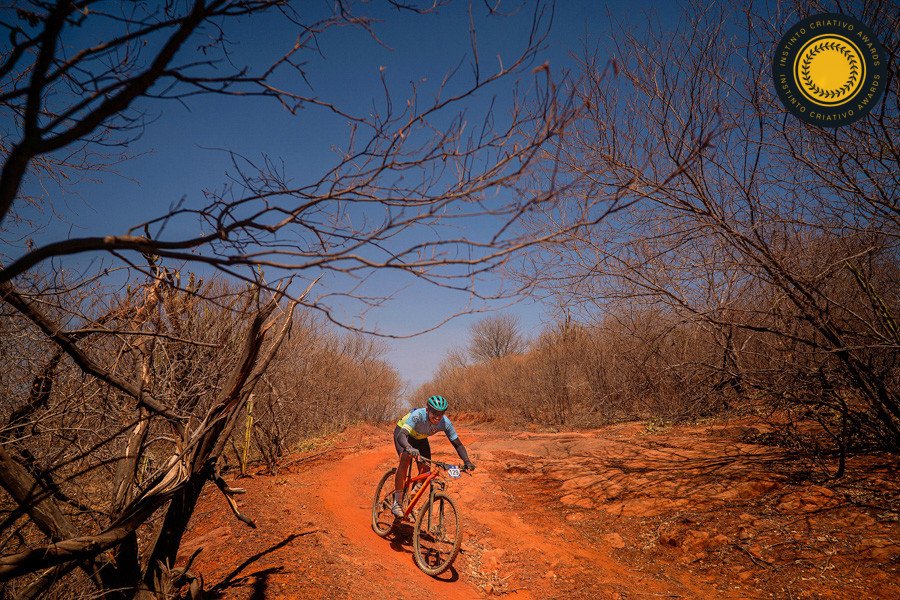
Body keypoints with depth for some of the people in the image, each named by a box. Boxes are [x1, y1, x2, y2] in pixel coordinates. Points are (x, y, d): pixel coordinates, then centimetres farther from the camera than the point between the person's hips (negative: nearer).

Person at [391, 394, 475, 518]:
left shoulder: (445, 423, -29)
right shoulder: (418, 415, -41)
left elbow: (458, 444, -22)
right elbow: (401, 435, -51)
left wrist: (467, 461, -38)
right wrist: (409, 448, -71)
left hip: (420, 438, 4)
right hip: (403, 433, -4)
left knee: (425, 472, -8)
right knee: (405, 458, -30)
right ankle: (396, 502, -24)